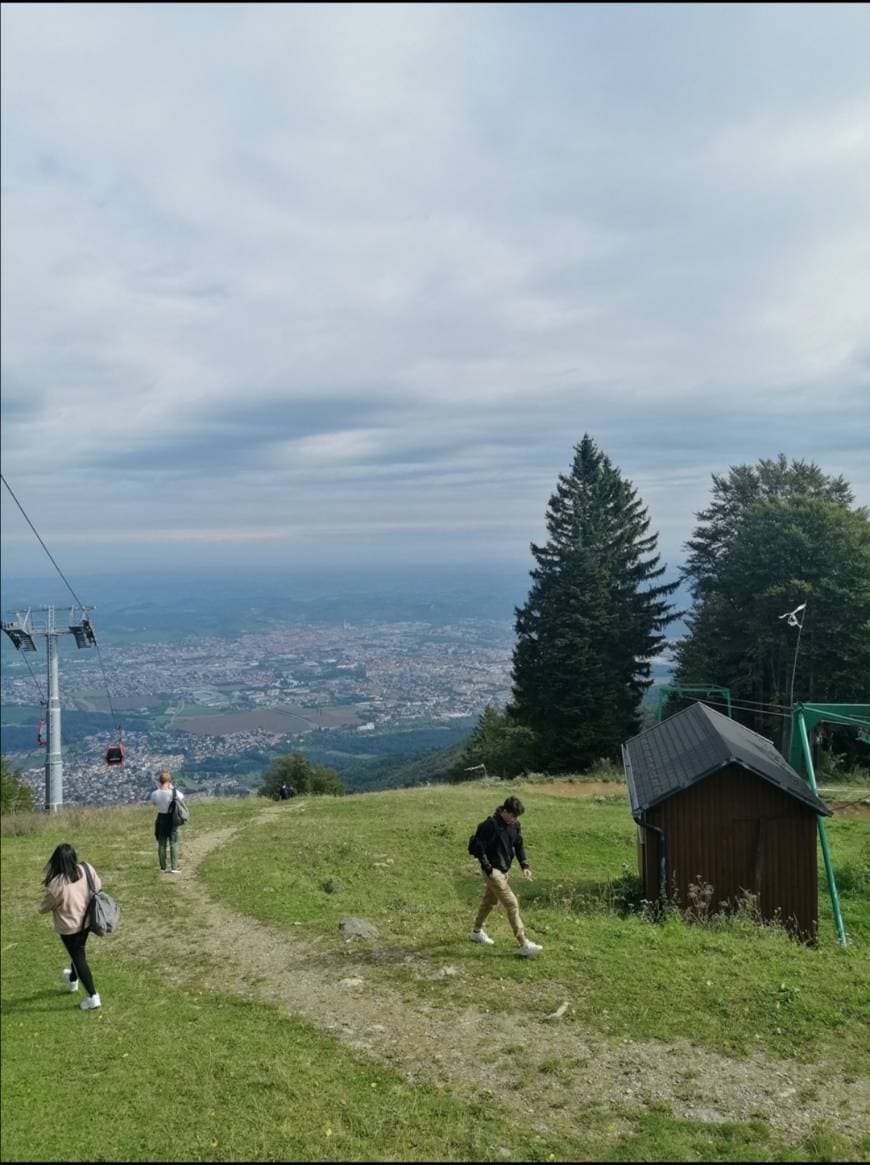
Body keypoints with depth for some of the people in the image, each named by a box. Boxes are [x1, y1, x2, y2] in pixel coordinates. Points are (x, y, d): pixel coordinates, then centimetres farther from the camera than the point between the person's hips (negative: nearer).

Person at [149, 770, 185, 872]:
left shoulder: (155, 794, -9)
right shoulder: (174, 792, -16)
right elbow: (182, 797, 5)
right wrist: (173, 788, 7)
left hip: (161, 818, 2)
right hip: (172, 818, -2)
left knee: (161, 844, 11)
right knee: (173, 844, 6)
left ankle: (163, 868, 16)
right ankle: (174, 867, 6)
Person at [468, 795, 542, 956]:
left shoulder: (515, 825, 0)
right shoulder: (490, 825, -23)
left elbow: (519, 845, 12)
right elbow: (477, 848, -20)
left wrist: (524, 865, 0)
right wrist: (488, 869, -20)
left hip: (504, 870, 8)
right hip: (493, 871, -8)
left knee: (489, 901, 23)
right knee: (512, 904, -11)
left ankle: (477, 932, 43)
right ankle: (523, 944, -6)